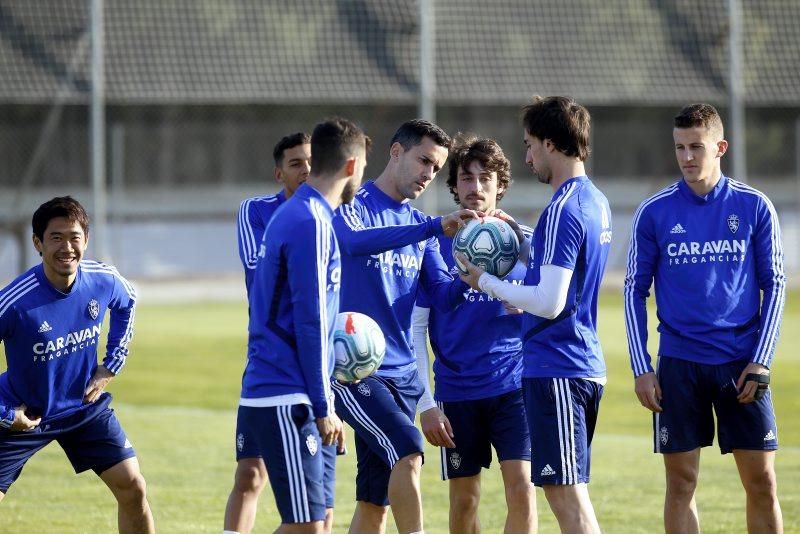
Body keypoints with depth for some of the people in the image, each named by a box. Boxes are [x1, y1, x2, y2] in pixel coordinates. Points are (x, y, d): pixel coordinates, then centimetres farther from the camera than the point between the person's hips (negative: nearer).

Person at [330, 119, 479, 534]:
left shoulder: (419, 225, 15)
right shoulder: (353, 206, -4)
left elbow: (442, 294, 8)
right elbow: (356, 239, -28)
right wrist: (436, 227, -36)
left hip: (402, 373, 7)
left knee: (375, 499, 6)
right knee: (407, 452, -24)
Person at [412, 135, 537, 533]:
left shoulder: (524, 242, 3)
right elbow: (416, 326, 2)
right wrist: (425, 403, -4)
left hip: (514, 385, 0)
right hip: (457, 392, 0)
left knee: (521, 489, -12)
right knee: (463, 500, 7)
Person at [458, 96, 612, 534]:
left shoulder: (562, 210, -17)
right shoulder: (596, 202, 12)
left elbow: (549, 303, -21)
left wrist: (487, 282, -9)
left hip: (555, 370, -10)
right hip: (587, 366, 10)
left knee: (566, 496, -8)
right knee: (572, 493, 14)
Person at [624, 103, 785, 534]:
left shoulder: (754, 207, 1)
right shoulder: (654, 212, 2)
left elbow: (773, 286, 5)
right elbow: (635, 291, 6)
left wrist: (760, 361, -4)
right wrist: (641, 369, -1)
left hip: (742, 364, 0)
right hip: (678, 365, 0)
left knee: (761, 482, -1)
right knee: (681, 483, 2)